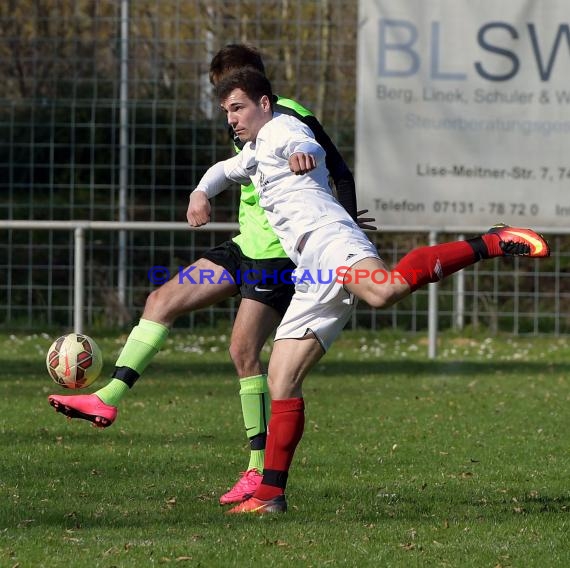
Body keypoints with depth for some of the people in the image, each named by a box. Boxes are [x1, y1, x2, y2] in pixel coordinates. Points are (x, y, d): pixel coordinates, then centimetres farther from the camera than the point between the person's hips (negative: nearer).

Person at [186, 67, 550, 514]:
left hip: (328, 238, -9)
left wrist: (303, 153, -38)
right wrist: (201, 193, 33)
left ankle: (488, 245, -34)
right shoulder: (254, 153, 37)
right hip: (314, 275, 10)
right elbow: (224, 170, 55)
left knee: (384, 291, -42)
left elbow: (307, 143, -15)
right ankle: (270, 495, 3)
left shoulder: (280, 130, 7)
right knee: (281, 379, 3)